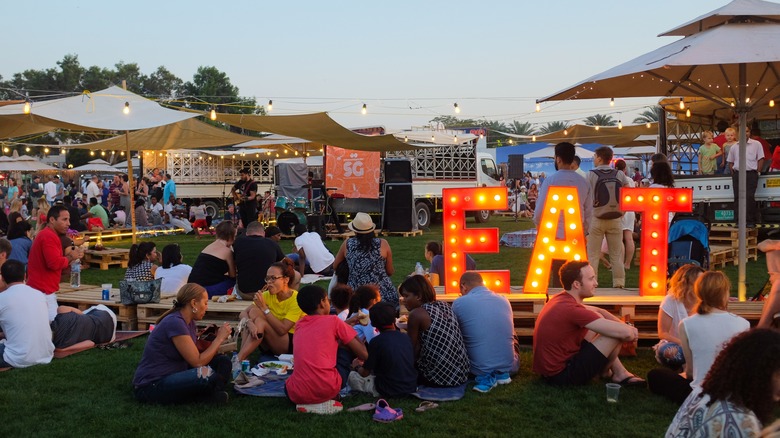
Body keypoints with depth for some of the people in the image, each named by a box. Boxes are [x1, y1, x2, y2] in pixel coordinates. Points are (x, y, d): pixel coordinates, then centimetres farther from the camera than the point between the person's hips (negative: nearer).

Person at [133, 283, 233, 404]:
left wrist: (218, 338, 0)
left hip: (172, 378, 10)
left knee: (222, 362, 0)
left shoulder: (189, 322, 9)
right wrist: (219, 338, -10)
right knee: (207, 374, -30)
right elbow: (198, 362, -19)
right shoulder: (174, 322, -20)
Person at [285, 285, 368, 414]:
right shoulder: (333, 321, 2)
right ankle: (327, 402, 6)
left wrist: (346, 324, 42)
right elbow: (364, 355, 5)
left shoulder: (299, 324, 16)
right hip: (327, 390, -4)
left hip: (297, 395, 4)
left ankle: (308, 404, 9)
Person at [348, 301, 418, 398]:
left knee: (353, 376, 9)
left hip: (389, 391, -6)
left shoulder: (376, 342, -14)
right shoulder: (406, 338, 2)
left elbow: (365, 373, -6)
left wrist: (357, 367, 20)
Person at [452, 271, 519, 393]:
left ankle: (486, 377, 2)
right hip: (510, 367, 4)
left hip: (478, 369, -3)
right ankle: (502, 374, 7)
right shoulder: (504, 300, 4)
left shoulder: (459, 303, -7)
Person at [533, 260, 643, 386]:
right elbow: (625, 333, -24)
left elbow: (598, 311, 18)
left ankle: (621, 373, 19)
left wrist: (626, 327, 2)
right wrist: (631, 331, 0)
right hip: (562, 375, -10)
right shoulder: (571, 309, -25)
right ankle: (605, 372, 20)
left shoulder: (561, 300, 4)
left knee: (599, 320, 18)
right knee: (616, 334, -7)